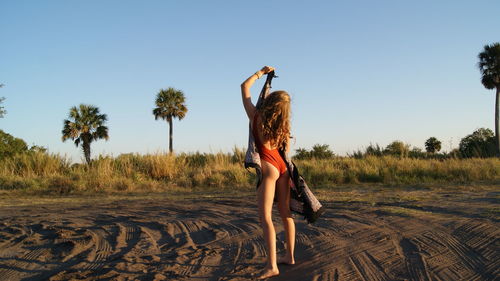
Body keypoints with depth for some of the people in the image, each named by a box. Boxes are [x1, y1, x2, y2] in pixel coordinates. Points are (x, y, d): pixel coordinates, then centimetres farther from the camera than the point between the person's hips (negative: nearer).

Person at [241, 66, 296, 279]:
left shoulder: (256, 116, -8)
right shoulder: (283, 125, 2)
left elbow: (244, 86, 2)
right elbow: (286, 149, 8)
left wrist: (261, 72, 10)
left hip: (268, 167, -6)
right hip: (282, 166, 6)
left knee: (265, 217, -7)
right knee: (285, 213, 14)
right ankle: (289, 256, 26)